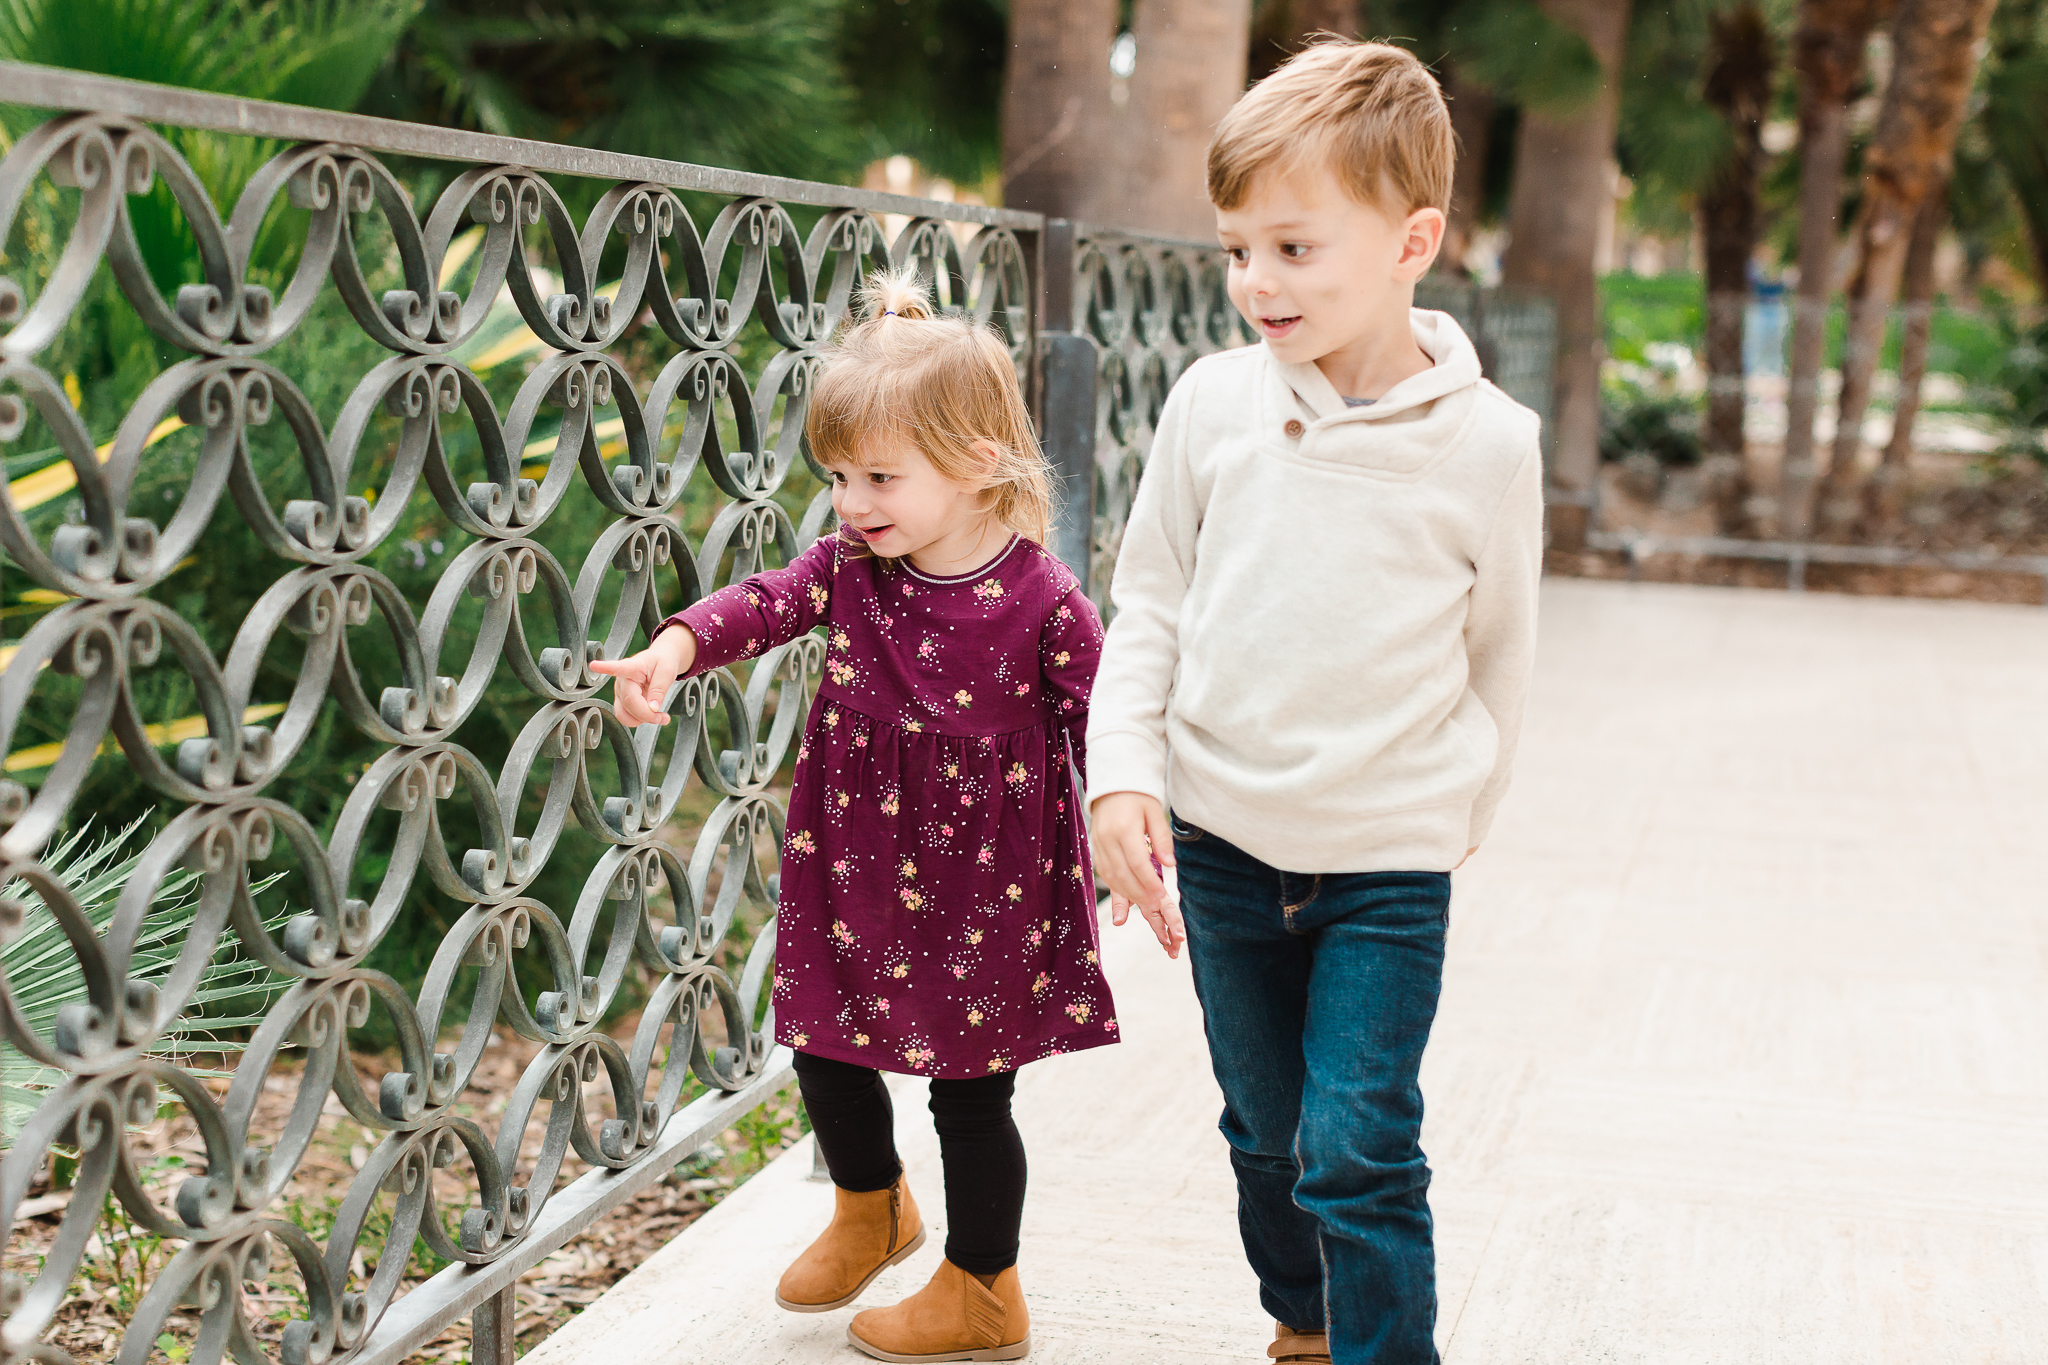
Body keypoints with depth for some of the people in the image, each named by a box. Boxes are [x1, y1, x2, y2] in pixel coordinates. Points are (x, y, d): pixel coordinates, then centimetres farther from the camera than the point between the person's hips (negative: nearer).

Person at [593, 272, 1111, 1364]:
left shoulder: (1043, 601, -16)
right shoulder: (849, 566, -5)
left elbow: (1098, 728, -8)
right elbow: (765, 603, -22)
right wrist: (677, 646, -40)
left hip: (984, 885, -5)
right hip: (855, 865, 5)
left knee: (970, 1090, 7)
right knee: (826, 1055, 15)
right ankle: (870, 1213, 46)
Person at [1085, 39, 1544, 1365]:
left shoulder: (1487, 443, -10)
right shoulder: (1214, 404, -5)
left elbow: (1498, 654, 2)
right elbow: (1149, 603, 5)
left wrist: (1455, 812, 6)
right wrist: (1123, 774, -5)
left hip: (1390, 865, -3)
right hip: (1219, 842, 3)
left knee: (1358, 1157, -7)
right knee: (1267, 1137, 18)